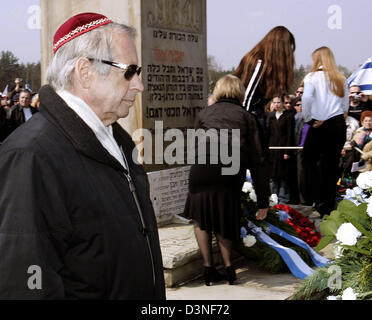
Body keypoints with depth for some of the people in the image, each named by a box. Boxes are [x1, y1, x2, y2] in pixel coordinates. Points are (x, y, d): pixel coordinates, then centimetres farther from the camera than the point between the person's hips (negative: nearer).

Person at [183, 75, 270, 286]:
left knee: (201, 218, 19)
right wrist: (263, 201, 15)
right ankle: (228, 267, 14)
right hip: (231, 176, 1)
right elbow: (258, 159, 14)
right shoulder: (246, 117, 19)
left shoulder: (205, 114, 22)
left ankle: (209, 268, 13)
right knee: (223, 221, 22)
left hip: (202, 171, 0)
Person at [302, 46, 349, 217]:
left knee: (309, 160, 13)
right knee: (331, 165, 9)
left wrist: (308, 118, -8)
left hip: (319, 125, -4)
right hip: (339, 125, 4)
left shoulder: (312, 77, -5)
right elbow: (345, 106, 11)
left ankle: (319, 199, 2)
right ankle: (329, 207, 13)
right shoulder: (341, 79, 9)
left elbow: (307, 98, -21)